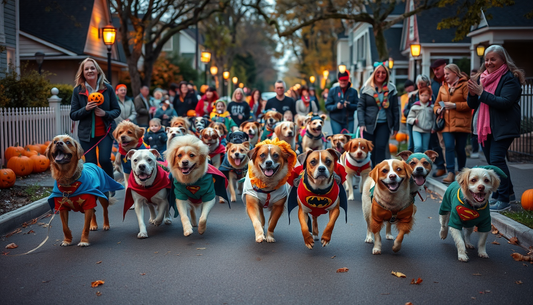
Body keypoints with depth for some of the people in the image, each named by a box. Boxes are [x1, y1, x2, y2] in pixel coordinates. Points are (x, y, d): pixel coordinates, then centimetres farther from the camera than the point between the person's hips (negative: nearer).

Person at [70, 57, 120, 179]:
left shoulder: (107, 88, 0)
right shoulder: (78, 90, 0)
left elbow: (117, 110, 5)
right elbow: (73, 115, 1)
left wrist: (105, 113, -16)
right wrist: (86, 109, -18)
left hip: (105, 132, -1)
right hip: (86, 134, 1)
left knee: (105, 160, -16)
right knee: (90, 165, -1)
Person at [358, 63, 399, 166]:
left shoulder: (391, 89, 7)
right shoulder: (366, 88, 3)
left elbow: (395, 109, 9)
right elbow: (360, 107, 1)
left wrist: (396, 126, 7)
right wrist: (361, 124, -10)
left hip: (384, 124, 0)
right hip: (369, 124, 0)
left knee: (381, 147, -13)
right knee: (370, 149, 2)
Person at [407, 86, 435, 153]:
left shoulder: (431, 108, 5)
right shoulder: (415, 107, 1)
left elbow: (433, 119, 14)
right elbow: (409, 118, 4)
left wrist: (433, 128, 2)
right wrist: (414, 120, -16)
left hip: (427, 131, 2)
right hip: (416, 130, -2)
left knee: (425, 149, 6)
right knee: (418, 146, -20)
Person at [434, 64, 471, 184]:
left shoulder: (464, 85, -2)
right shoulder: (443, 88, 15)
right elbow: (436, 103, 21)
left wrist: (455, 105, -17)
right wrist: (437, 110, -2)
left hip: (461, 123, -4)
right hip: (446, 123, 4)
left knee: (460, 149, 3)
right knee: (449, 147, -9)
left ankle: (461, 172, 22)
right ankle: (451, 173, -8)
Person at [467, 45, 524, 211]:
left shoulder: (510, 78, -10)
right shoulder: (483, 77, 11)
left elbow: (505, 102, -22)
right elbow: (472, 105, 11)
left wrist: (481, 93, -22)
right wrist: (472, 94, -11)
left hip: (503, 127, -8)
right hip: (486, 127, 8)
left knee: (496, 159, -15)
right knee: (492, 161, 13)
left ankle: (504, 200, -9)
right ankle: (507, 191, 29)